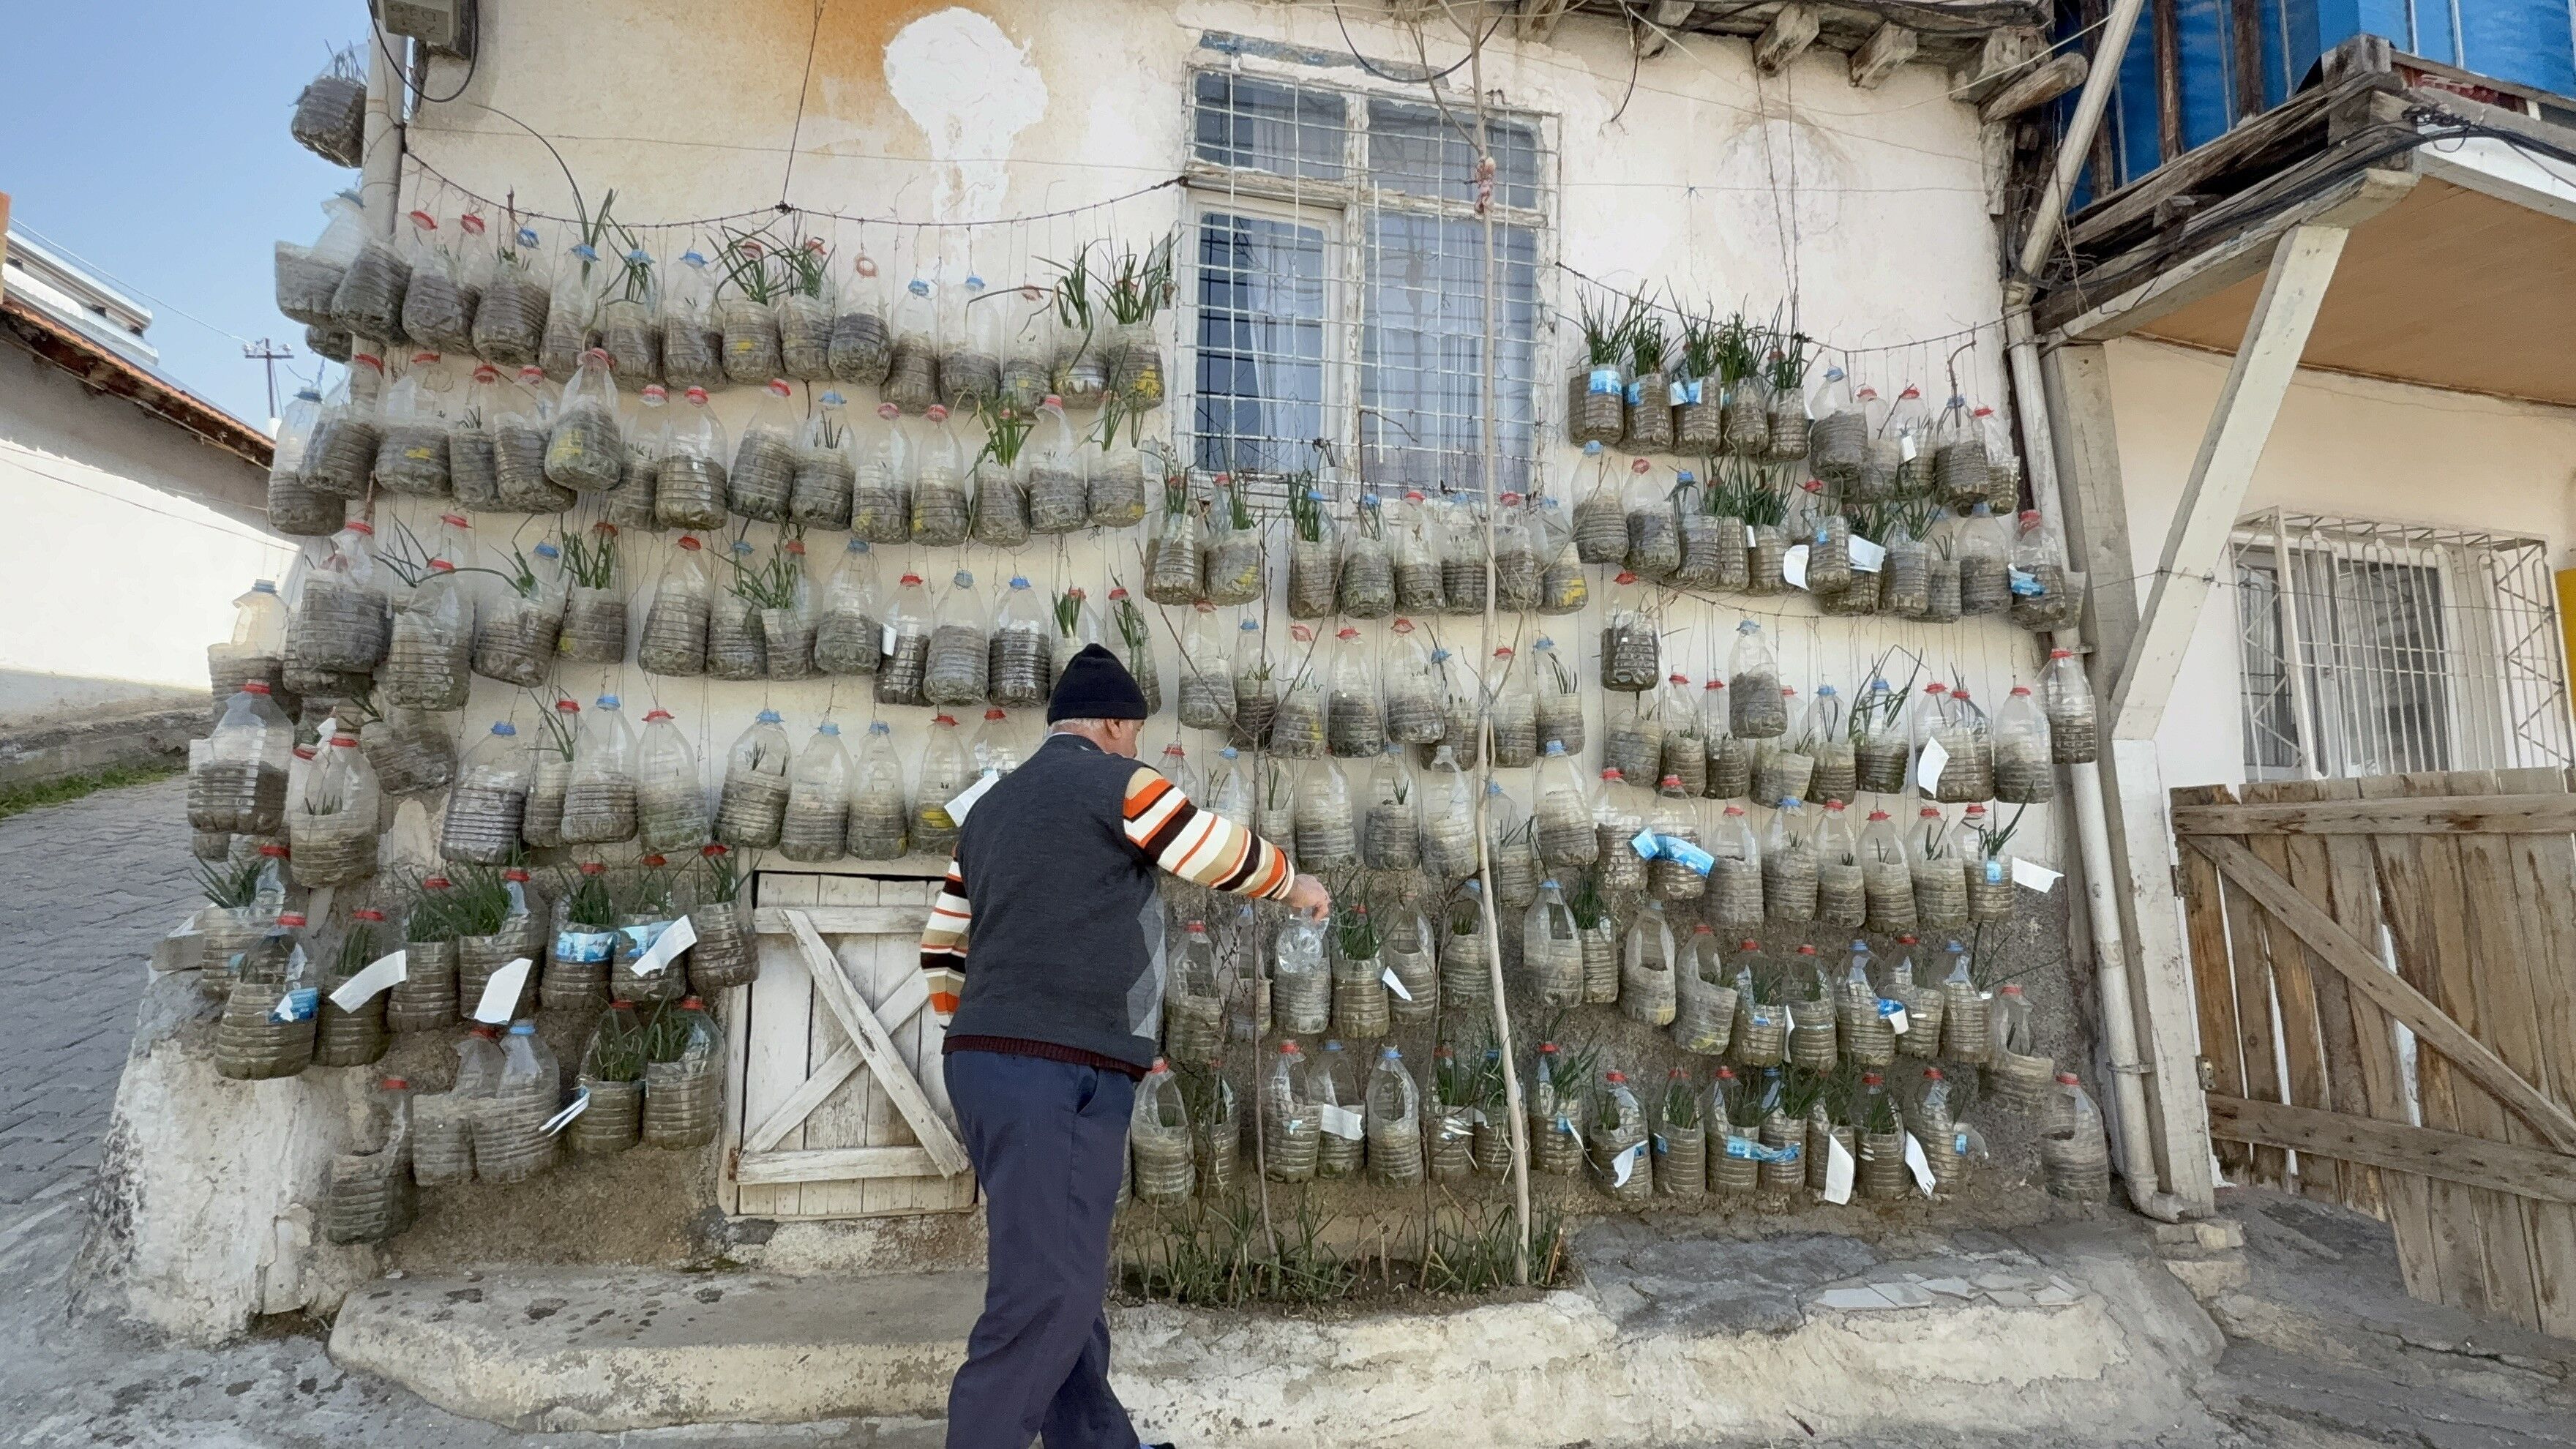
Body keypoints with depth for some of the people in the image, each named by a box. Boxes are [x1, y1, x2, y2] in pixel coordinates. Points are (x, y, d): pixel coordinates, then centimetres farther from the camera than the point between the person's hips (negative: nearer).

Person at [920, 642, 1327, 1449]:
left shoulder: (994, 805, 20)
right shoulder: (1112, 781, -5)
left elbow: (942, 947, 21)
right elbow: (1224, 854, 1)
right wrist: (1295, 886, 19)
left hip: (994, 1064, 9)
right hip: (1059, 1074, -9)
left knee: (1062, 1282, 17)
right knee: (1046, 1297, -6)